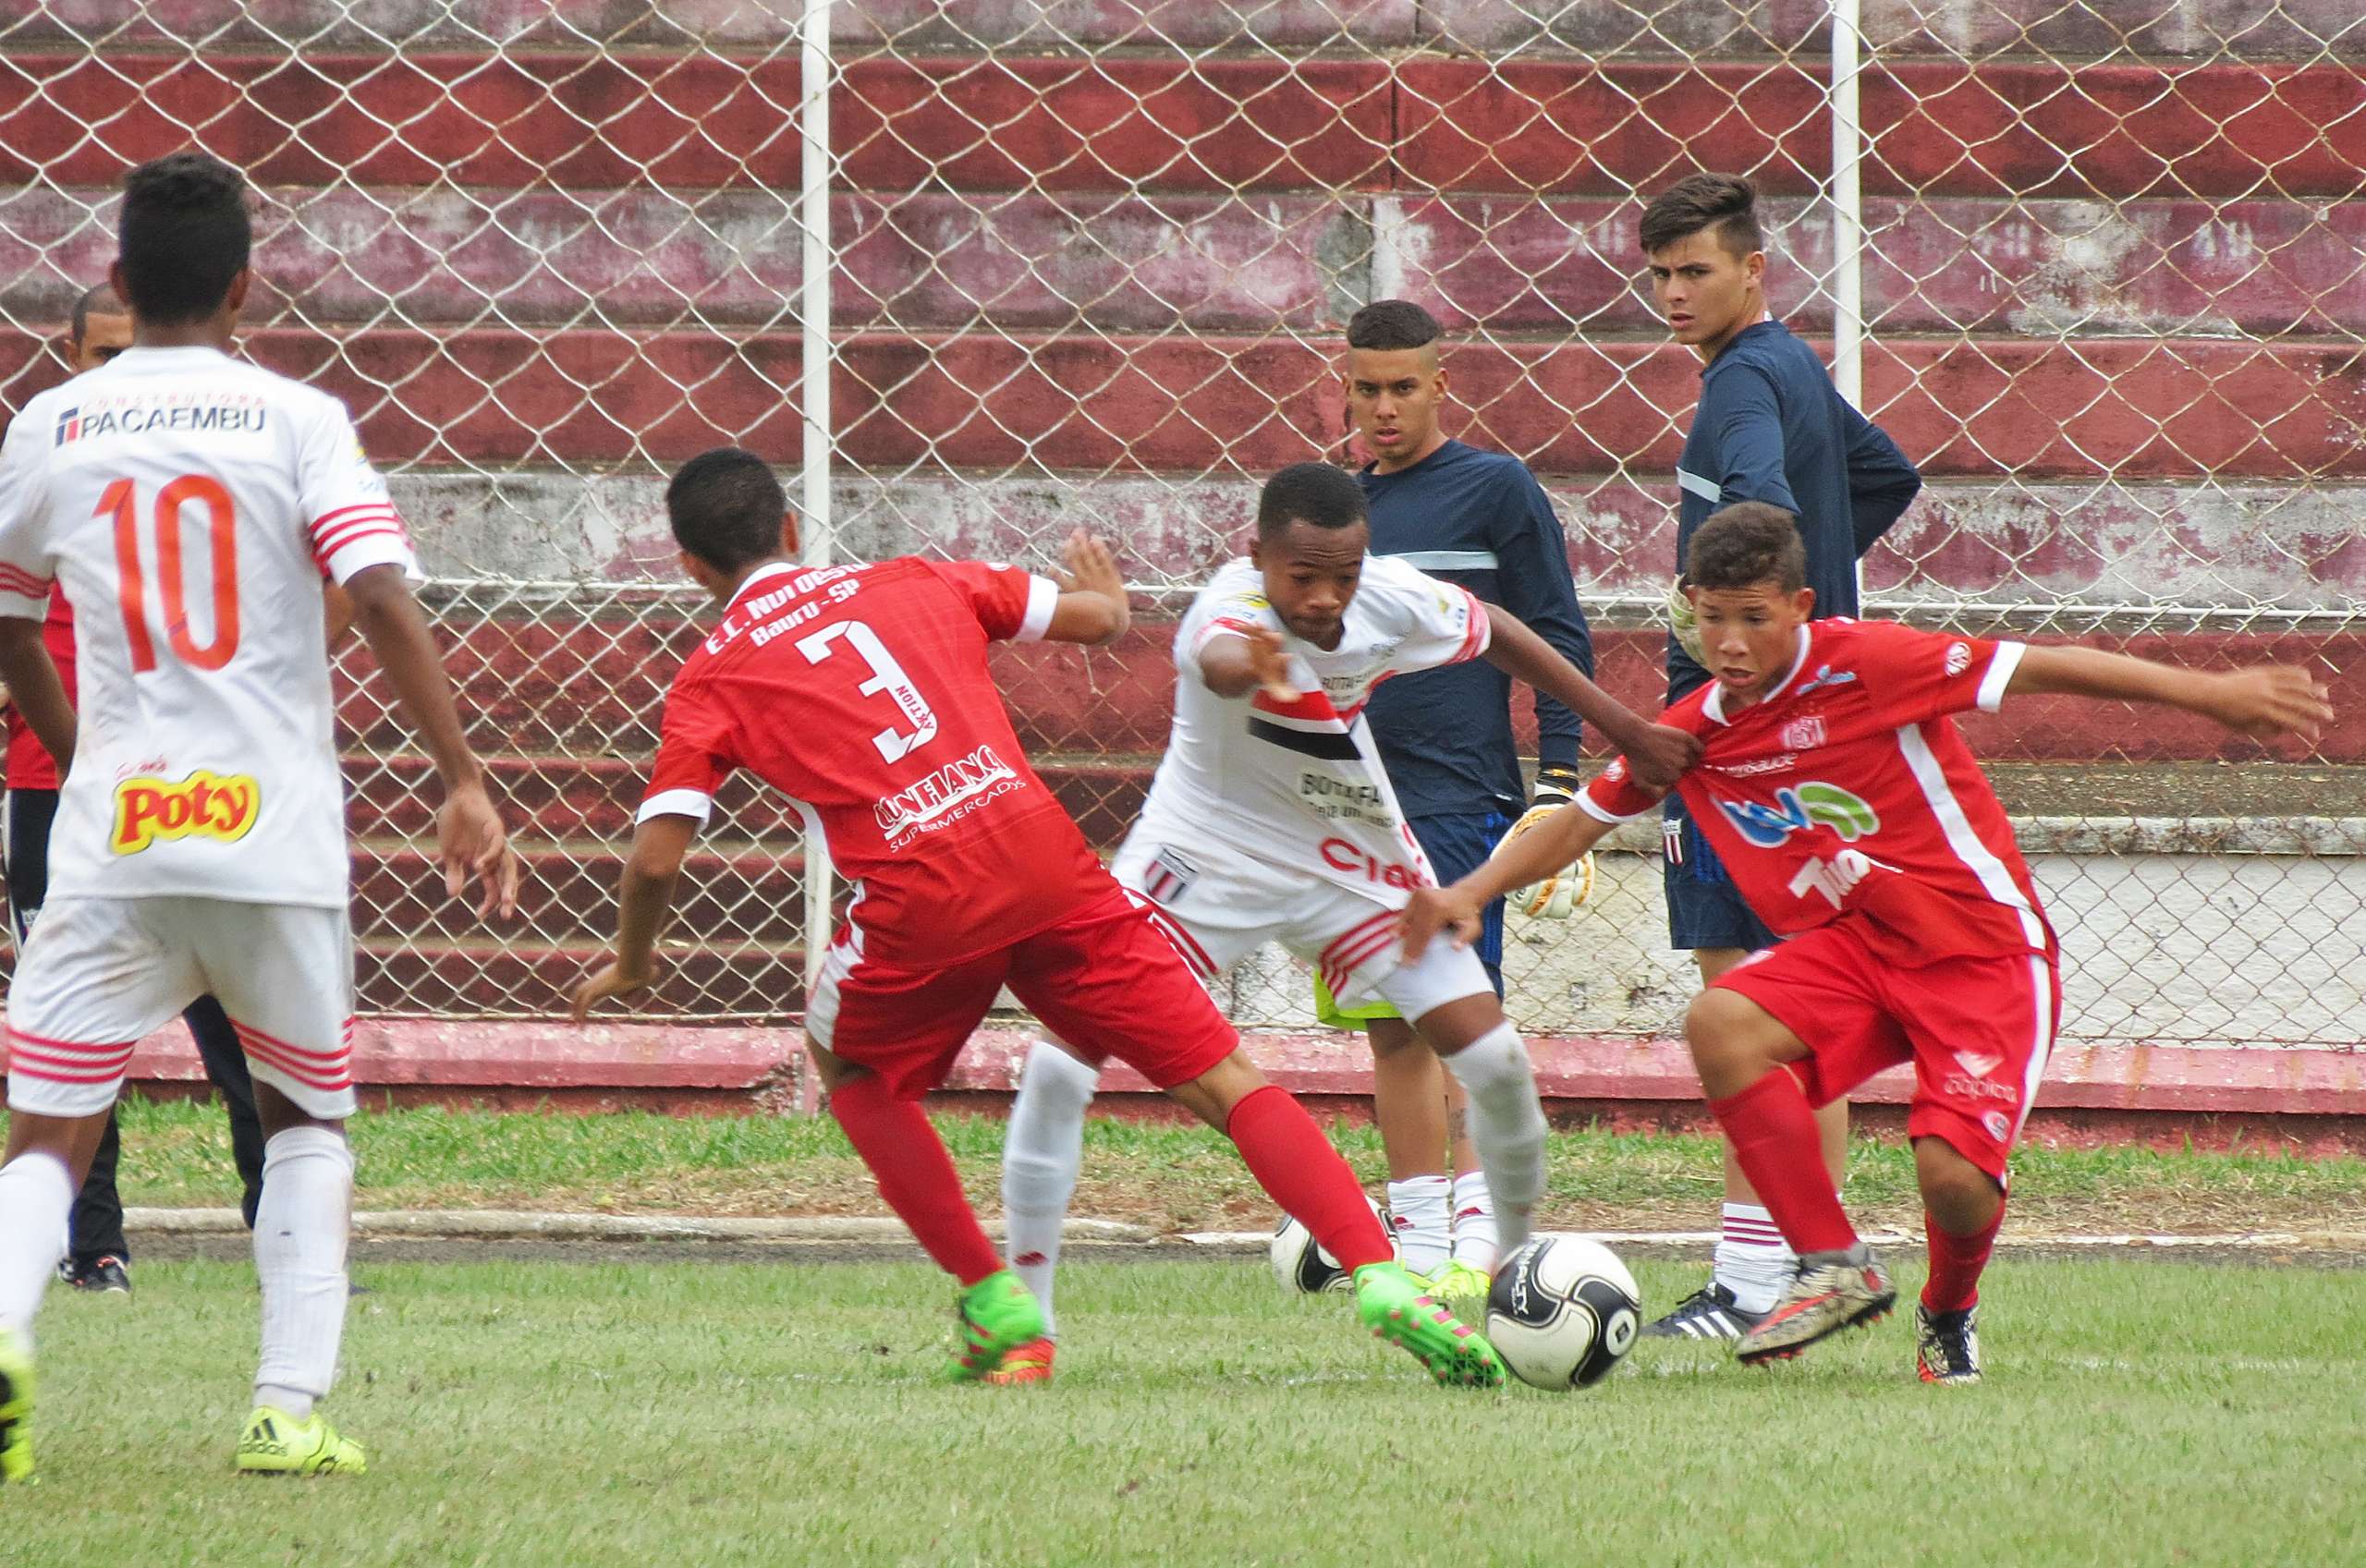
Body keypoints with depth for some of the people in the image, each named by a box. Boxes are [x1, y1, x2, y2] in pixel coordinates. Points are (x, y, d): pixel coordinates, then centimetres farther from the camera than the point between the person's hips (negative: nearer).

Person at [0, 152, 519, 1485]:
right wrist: (466, 784, -12)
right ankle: (292, 1410, 7)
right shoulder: (297, 423, -1)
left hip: (111, 836, 1)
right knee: (310, 1113, 19)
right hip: (275, 829, -1)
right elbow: (384, 601, -13)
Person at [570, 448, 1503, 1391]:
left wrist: (631, 962, 23)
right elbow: (1097, 617, 25)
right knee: (1225, 1083, 6)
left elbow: (656, 856, 4)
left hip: (920, 902, -2)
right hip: (1047, 859, 2)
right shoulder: (910, 585, 20)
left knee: (850, 1069, 29)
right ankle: (1379, 1277, -10)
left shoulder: (712, 678, 12)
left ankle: (993, 1301, 19)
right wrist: (1107, 593, 49)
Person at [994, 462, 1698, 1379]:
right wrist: (1246, 666, -86)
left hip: (1352, 857, 4)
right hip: (1211, 848, -4)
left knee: (1495, 1062, -3)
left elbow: (1496, 635, 4)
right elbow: (1220, 659, -61)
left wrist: (1627, 731, 7)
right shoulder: (1231, 609, -34)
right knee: (1061, 1061, -18)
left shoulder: (1394, 601, -19)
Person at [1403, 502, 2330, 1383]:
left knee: (1953, 1171, -24)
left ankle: (1950, 1315, 14)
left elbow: (2036, 669, -13)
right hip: (1848, 948, 5)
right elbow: (1583, 819, 19)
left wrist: (2210, 694, -16)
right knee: (1718, 1023, -26)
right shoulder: (1691, 735, 4)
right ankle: (1834, 1267, -14)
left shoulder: (1866, 664, -13)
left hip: (1984, 947, -5)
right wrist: (1472, 894, 7)